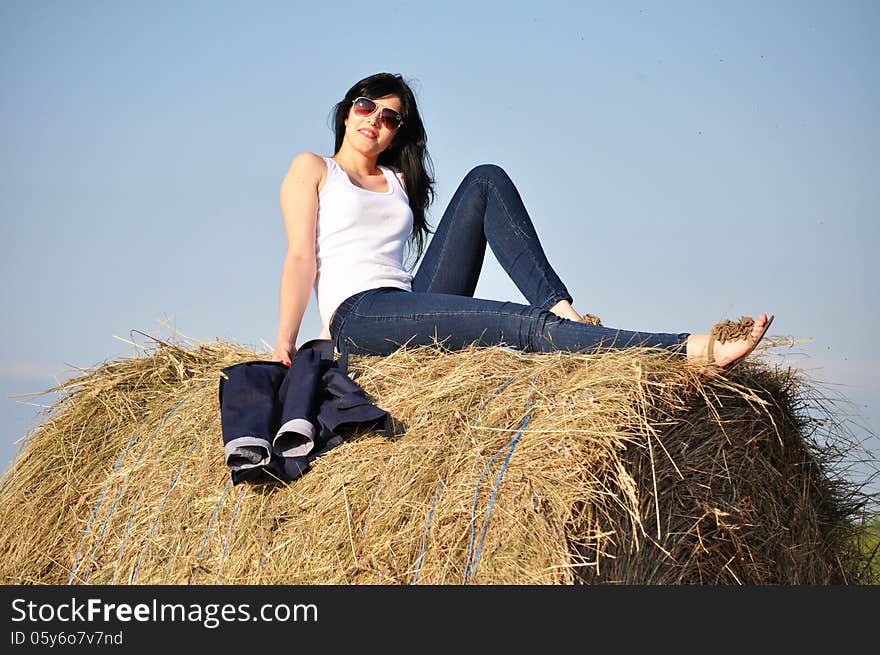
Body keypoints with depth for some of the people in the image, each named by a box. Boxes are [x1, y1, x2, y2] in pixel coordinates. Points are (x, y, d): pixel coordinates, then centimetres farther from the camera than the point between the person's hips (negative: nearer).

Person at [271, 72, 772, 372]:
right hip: (359, 317, -6)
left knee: (486, 181, -8)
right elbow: (301, 257, 1)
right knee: (524, 325, -28)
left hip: (414, 307, 6)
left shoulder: (399, 181, 27)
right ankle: (694, 351, -46)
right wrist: (285, 343, -10)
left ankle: (561, 310, -23)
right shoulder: (312, 169, 12)